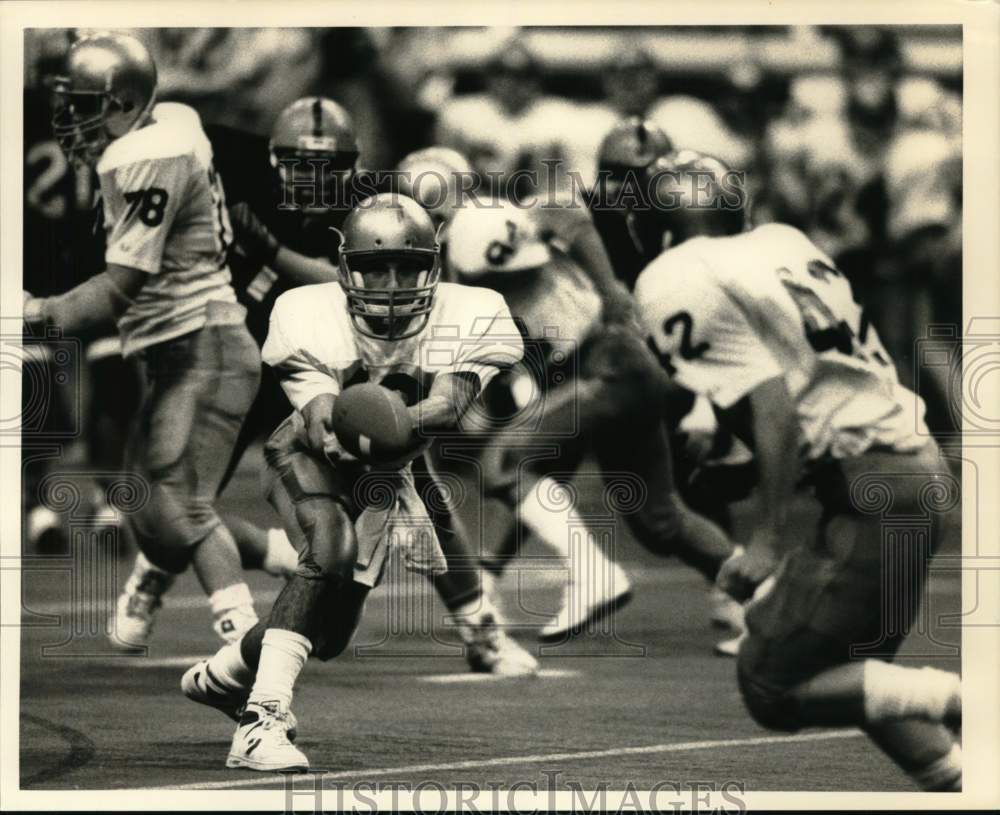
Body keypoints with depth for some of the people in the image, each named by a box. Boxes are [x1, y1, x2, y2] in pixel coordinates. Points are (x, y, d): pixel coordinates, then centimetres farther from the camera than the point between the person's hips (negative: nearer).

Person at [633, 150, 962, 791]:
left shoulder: (678, 284, -7)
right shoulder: (782, 242, 17)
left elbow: (773, 399, -16)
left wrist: (771, 537, -14)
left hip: (870, 491, -9)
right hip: (924, 468, 9)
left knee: (772, 687, -1)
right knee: (856, 681, 20)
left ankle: (960, 702, -10)